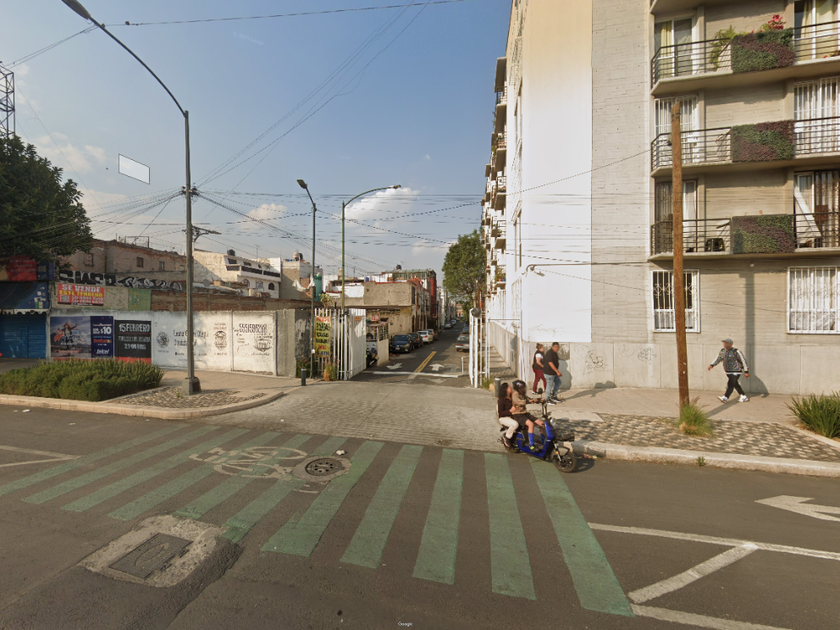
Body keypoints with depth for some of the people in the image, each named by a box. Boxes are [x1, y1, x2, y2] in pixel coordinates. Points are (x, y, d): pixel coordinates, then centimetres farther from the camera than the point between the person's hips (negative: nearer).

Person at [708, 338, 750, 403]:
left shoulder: (736, 351, -14)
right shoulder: (723, 351, 6)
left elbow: (743, 360, -11)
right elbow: (718, 359, 11)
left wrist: (746, 371, -12)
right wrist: (712, 365, -5)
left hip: (736, 371, -7)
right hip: (728, 372, 7)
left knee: (730, 384, -13)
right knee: (735, 385, 16)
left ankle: (725, 398, -17)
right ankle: (744, 397, 30)